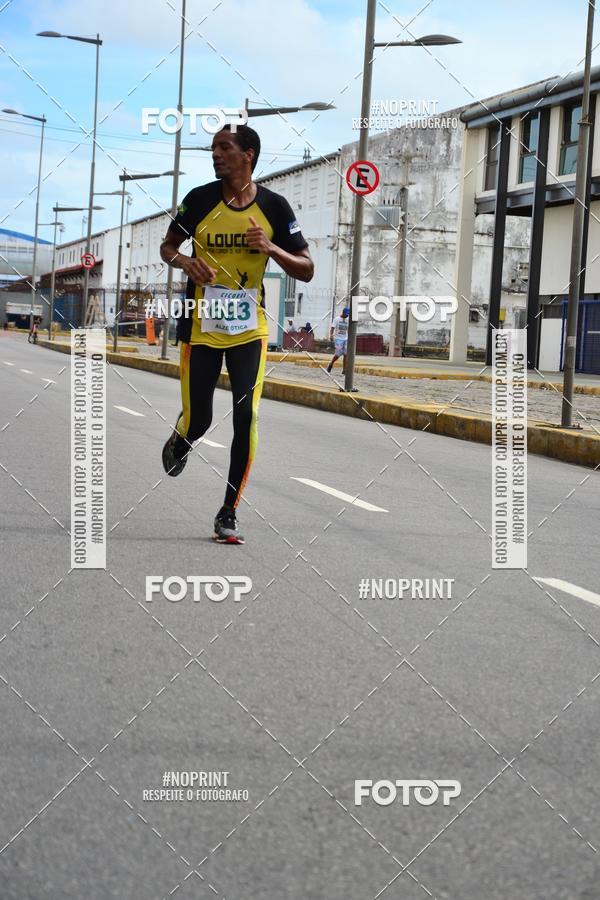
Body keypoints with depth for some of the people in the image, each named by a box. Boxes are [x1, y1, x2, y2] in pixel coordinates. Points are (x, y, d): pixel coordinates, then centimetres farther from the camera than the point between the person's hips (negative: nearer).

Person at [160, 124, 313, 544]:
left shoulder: (274, 207, -5)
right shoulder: (199, 199, -5)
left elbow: (306, 270, -1)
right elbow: (167, 246, 9)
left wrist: (271, 248, -20)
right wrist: (183, 261, -14)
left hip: (249, 330, 0)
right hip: (201, 327, 0)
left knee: (247, 416, -12)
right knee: (198, 421, 1)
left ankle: (229, 513, 0)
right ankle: (180, 441, 41)